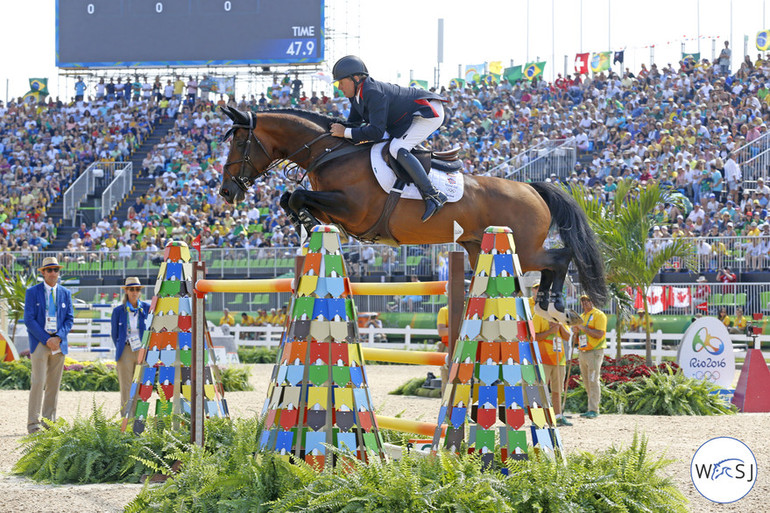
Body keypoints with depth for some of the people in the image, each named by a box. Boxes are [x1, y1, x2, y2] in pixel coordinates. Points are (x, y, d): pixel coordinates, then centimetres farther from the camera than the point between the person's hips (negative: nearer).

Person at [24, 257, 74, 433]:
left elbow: (70, 318, 9)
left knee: (54, 384, 3)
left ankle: (49, 421, 8)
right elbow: (29, 319, -5)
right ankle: (33, 423, -9)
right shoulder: (33, 292, 1)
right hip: (39, 342, -4)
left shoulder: (65, 293, 12)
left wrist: (58, 337, -8)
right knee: (38, 382, -10)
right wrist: (47, 340, -12)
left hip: (59, 343, 4)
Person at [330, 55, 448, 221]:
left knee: (398, 149, -28)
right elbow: (354, 121, 16)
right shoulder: (356, 95, 3)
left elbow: (377, 131, -34)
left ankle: (433, 196, -27)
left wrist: (346, 133, -27)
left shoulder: (374, 93, -29)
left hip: (430, 112, -11)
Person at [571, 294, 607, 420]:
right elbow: (575, 341, 22)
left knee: (593, 381, -11)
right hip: (582, 352, 8)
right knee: (587, 382, 7)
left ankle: (593, 410, -13)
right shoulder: (581, 316, 19)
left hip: (594, 352, -8)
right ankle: (592, 408, 11)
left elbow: (599, 334, -18)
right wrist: (576, 332, 0)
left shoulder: (599, 315, -4)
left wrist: (583, 328, -18)